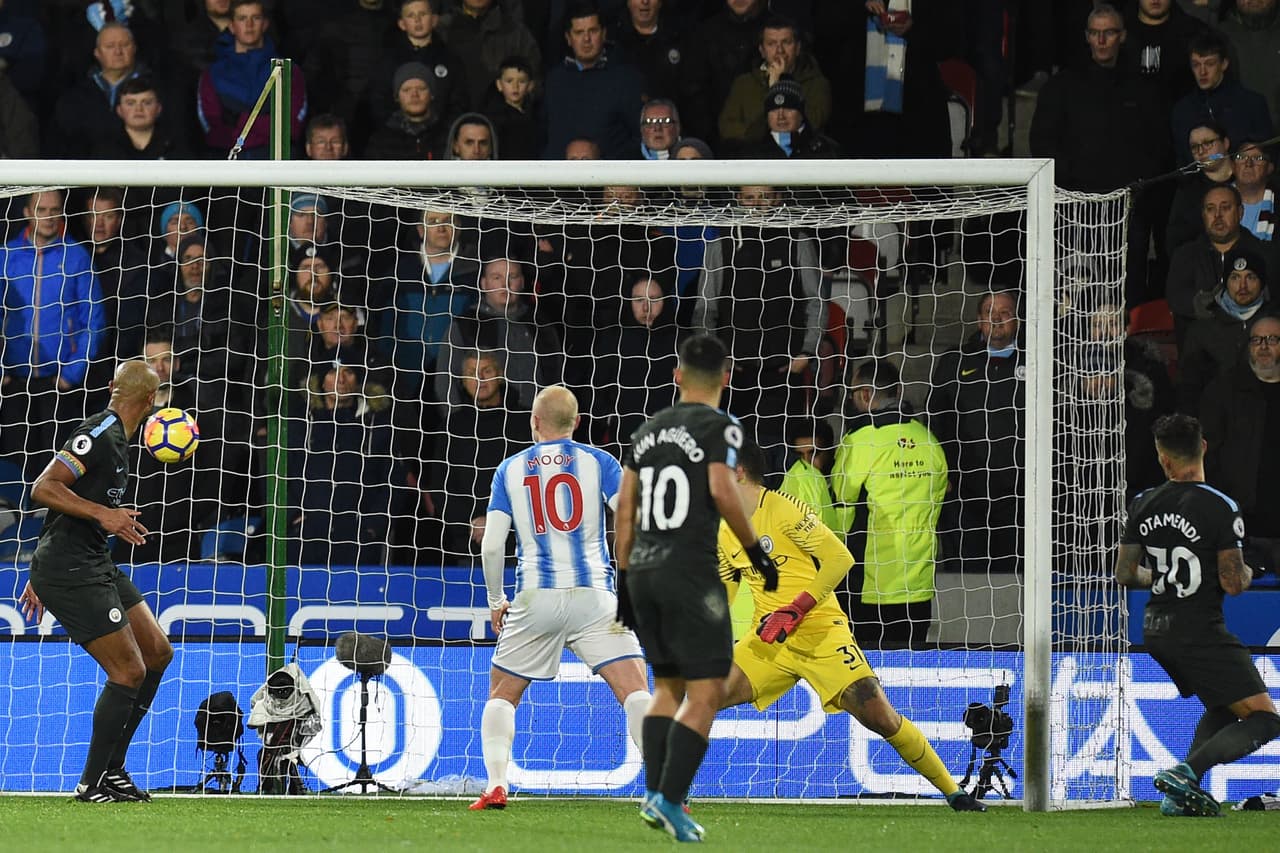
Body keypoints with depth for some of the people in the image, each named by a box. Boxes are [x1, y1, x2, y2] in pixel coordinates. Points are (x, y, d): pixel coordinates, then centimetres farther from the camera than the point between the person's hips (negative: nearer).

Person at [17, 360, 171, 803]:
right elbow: (43, 489, -22)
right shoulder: (100, 434, -15)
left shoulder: (115, 438, 16)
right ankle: (92, 783, 1)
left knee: (157, 652, 11)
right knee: (129, 671, -10)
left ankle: (110, 769, 18)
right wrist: (104, 514, -28)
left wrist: (41, 576, 25)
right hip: (68, 572, -10)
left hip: (92, 564, 10)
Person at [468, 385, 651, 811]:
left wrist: (496, 602, 15)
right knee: (635, 692, -5)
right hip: (593, 596, -1)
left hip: (534, 599, 1)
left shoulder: (510, 469, 8)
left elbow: (491, 546, 3)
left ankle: (495, 784, 0)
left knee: (501, 696, 16)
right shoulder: (598, 461, 4)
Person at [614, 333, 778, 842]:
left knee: (668, 685, 17)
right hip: (690, 571, -7)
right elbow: (722, 491, -19)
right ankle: (669, 798, -13)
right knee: (707, 693, -3)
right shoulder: (720, 427, -5)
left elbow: (625, 508, 13)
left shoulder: (647, 431, 14)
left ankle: (654, 794, 10)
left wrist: (625, 576, 18)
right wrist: (756, 551, -9)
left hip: (642, 570, 7)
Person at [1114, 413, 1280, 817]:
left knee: (1222, 710, 25)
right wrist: (1245, 572, 6)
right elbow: (1233, 583, -17)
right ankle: (1185, 772, -23)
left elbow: (1124, 574, 9)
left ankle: (1183, 793, 9)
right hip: (1200, 631, -8)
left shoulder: (1143, 505, 3)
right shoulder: (1220, 507, -16)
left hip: (1155, 631, 8)